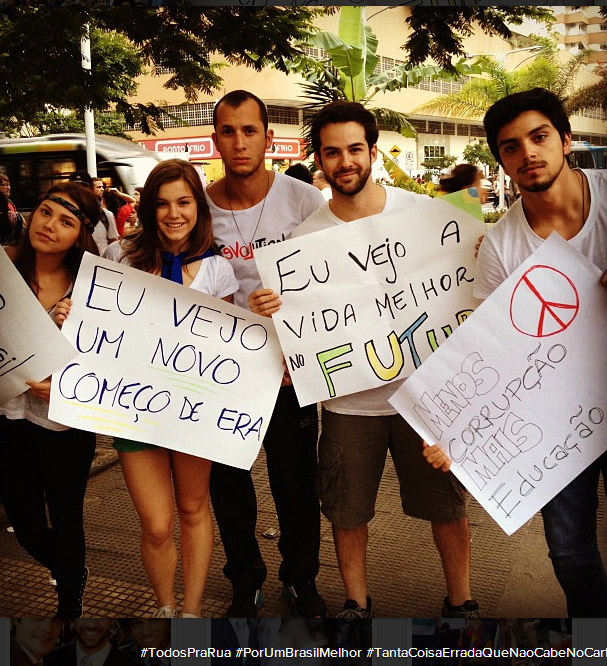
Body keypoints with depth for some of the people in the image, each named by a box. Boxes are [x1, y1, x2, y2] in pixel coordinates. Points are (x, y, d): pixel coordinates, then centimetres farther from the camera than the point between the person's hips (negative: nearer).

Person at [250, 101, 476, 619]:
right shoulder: (305, 235, -3)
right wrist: (269, 309, -19)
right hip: (348, 399, 0)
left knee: (447, 504, 12)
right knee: (347, 512, 13)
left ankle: (461, 601, 37)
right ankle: (357, 603, 38)